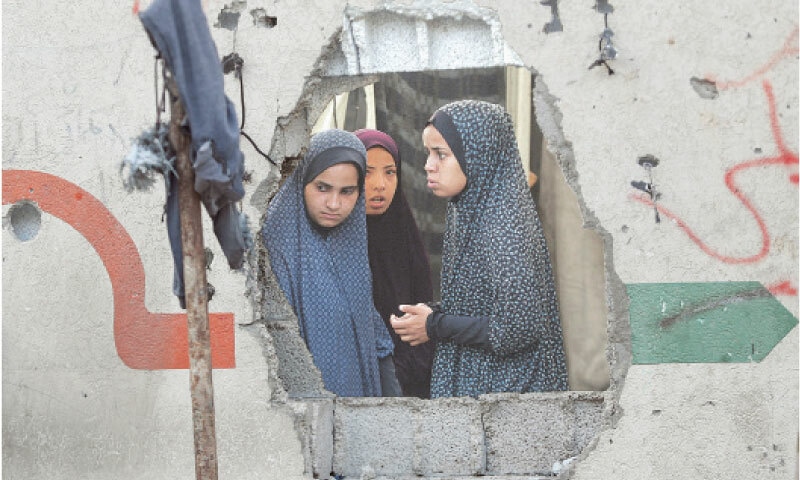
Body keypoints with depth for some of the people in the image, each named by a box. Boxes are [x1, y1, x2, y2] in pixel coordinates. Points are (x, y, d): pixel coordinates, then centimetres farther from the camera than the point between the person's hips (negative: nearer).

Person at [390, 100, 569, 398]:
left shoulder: (503, 225, -22)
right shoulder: (464, 211, 5)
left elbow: (518, 329, -25)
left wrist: (435, 326, -16)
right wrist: (433, 315, -1)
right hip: (465, 378, 8)